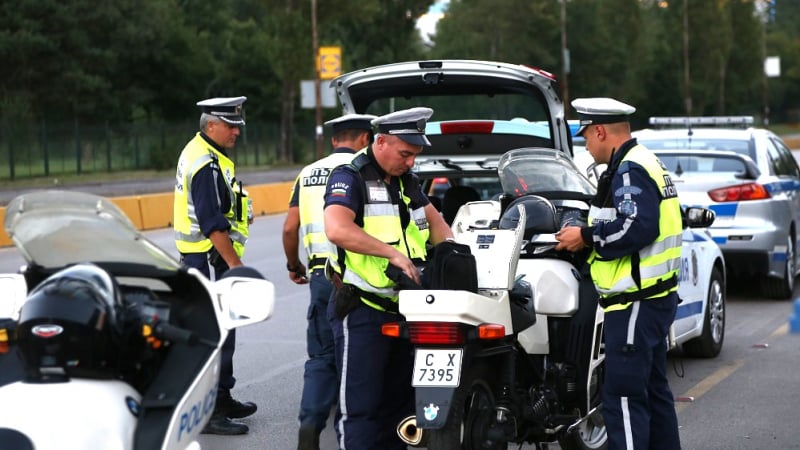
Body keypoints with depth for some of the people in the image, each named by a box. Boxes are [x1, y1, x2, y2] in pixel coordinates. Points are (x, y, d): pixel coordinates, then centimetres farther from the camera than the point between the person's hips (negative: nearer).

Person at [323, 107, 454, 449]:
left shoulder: (407, 181, 15)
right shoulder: (350, 177, -10)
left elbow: (432, 218, 25)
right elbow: (337, 229, -26)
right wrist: (393, 253, -29)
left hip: (402, 310, 8)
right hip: (361, 310, -8)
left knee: (398, 402, 14)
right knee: (360, 407, -8)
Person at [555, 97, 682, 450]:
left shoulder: (629, 170, -15)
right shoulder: (646, 162, 18)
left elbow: (637, 228, -27)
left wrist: (586, 236, -17)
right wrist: (589, 233, 12)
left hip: (636, 302, -11)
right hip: (654, 297, 11)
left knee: (623, 397, -11)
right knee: (653, 389, 17)